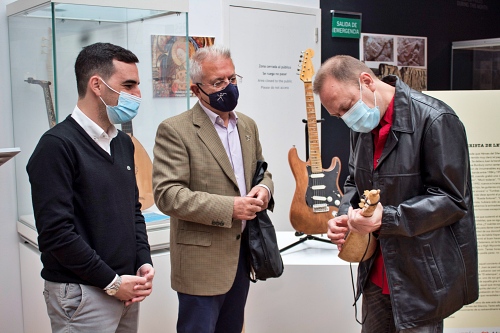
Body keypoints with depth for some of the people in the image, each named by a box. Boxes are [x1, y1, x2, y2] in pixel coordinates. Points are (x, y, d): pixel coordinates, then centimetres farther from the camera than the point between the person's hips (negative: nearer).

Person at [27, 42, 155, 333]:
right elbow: (56, 232, -19)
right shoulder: (57, 145, -15)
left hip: (125, 289, 7)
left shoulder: (123, 143, 9)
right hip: (82, 294, -7)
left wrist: (145, 263, 1)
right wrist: (112, 282, -15)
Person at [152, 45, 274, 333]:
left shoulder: (248, 125, 10)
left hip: (243, 252, 7)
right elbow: (167, 195, -19)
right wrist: (229, 207, -22)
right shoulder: (175, 130, -12)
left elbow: (261, 170, 20)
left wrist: (264, 188, -4)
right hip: (203, 258, -6)